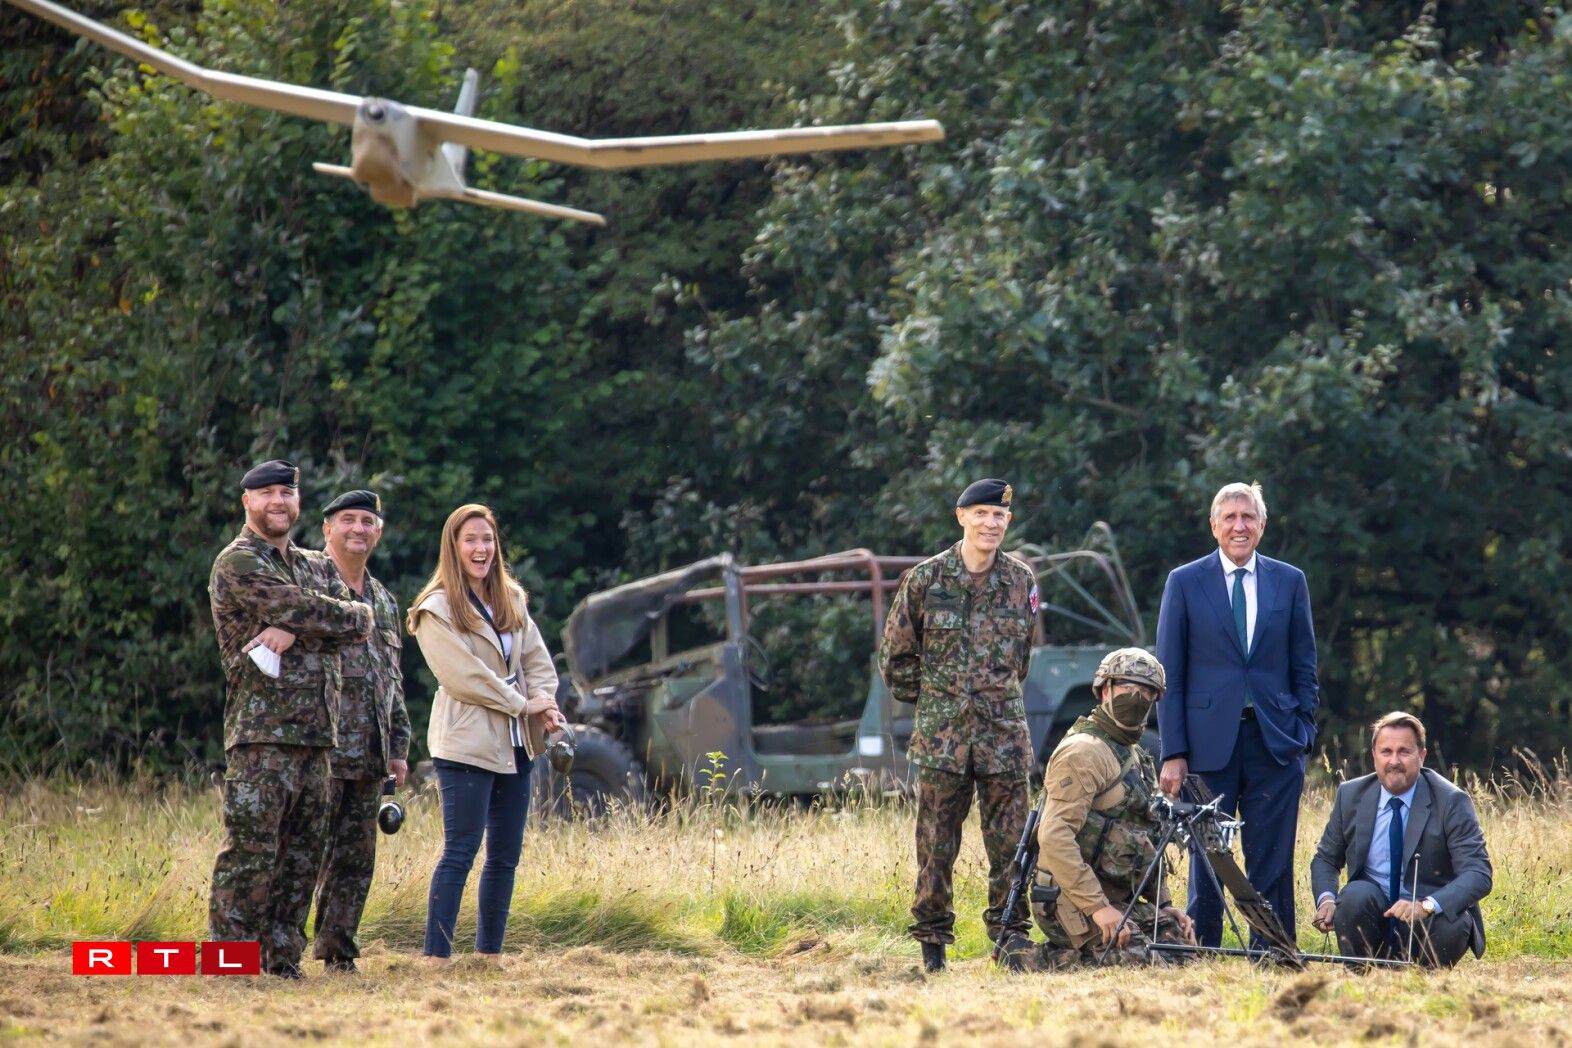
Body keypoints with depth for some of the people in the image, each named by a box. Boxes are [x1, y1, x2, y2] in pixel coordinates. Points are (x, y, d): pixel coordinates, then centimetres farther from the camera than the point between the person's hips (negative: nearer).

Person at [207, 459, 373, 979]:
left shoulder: (307, 566, 21)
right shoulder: (238, 563, -3)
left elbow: (352, 620, 4)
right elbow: (306, 610, -15)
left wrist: (293, 629, -12)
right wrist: (353, 616, 2)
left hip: (315, 735, 8)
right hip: (262, 728, -8)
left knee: (302, 854, 7)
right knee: (250, 849, -11)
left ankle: (283, 959, 12)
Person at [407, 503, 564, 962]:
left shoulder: (511, 601, 15)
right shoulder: (437, 610, -7)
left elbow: (536, 657, 14)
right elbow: (465, 676, -14)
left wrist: (544, 700, -5)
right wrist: (522, 703, -11)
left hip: (515, 745, 7)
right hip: (467, 746, -7)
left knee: (505, 855, 9)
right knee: (460, 852, -10)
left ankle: (490, 954, 15)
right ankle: (436, 957, -11)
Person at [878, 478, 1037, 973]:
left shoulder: (1020, 581, 5)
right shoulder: (925, 580, -1)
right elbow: (896, 654, 8)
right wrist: (928, 698, 9)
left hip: (1004, 730, 2)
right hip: (942, 733, -1)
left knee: (1010, 840, 1)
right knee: (937, 842, 2)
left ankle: (1010, 935, 10)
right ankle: (932, 940, 9)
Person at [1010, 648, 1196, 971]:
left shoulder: (1135, 756, 20)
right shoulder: (1083, 751, -12)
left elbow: (1143, 845, 26)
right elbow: (1054, 838, -22)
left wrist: (1165, 905, 14)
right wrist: (1097, 907, -26)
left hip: (1119, 899, 10)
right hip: (1072, 901, -10)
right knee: (1139, 958, -26)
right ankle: (1032, 960, -9)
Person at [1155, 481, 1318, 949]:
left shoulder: (1289, 582, 9)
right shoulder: (1185, 583, 4)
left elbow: (1304, 668, 13)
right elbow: (1169, 675, 3)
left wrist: (1303, 735, 3)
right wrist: (1173, 752, -4)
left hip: (1274, 744, 1)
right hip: (1209, 743, -1)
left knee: (1272, 866, 1)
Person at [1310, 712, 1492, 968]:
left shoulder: (1451, 802, -10)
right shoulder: (1351, 795, 2)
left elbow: (1478, 875, -18)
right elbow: (1325, 858, 14)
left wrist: (1427, 906, -37)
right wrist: (1326, 898, -11)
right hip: (1372, 910, 2)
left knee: (1452, 926, -35)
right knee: (1357, 894, -31)